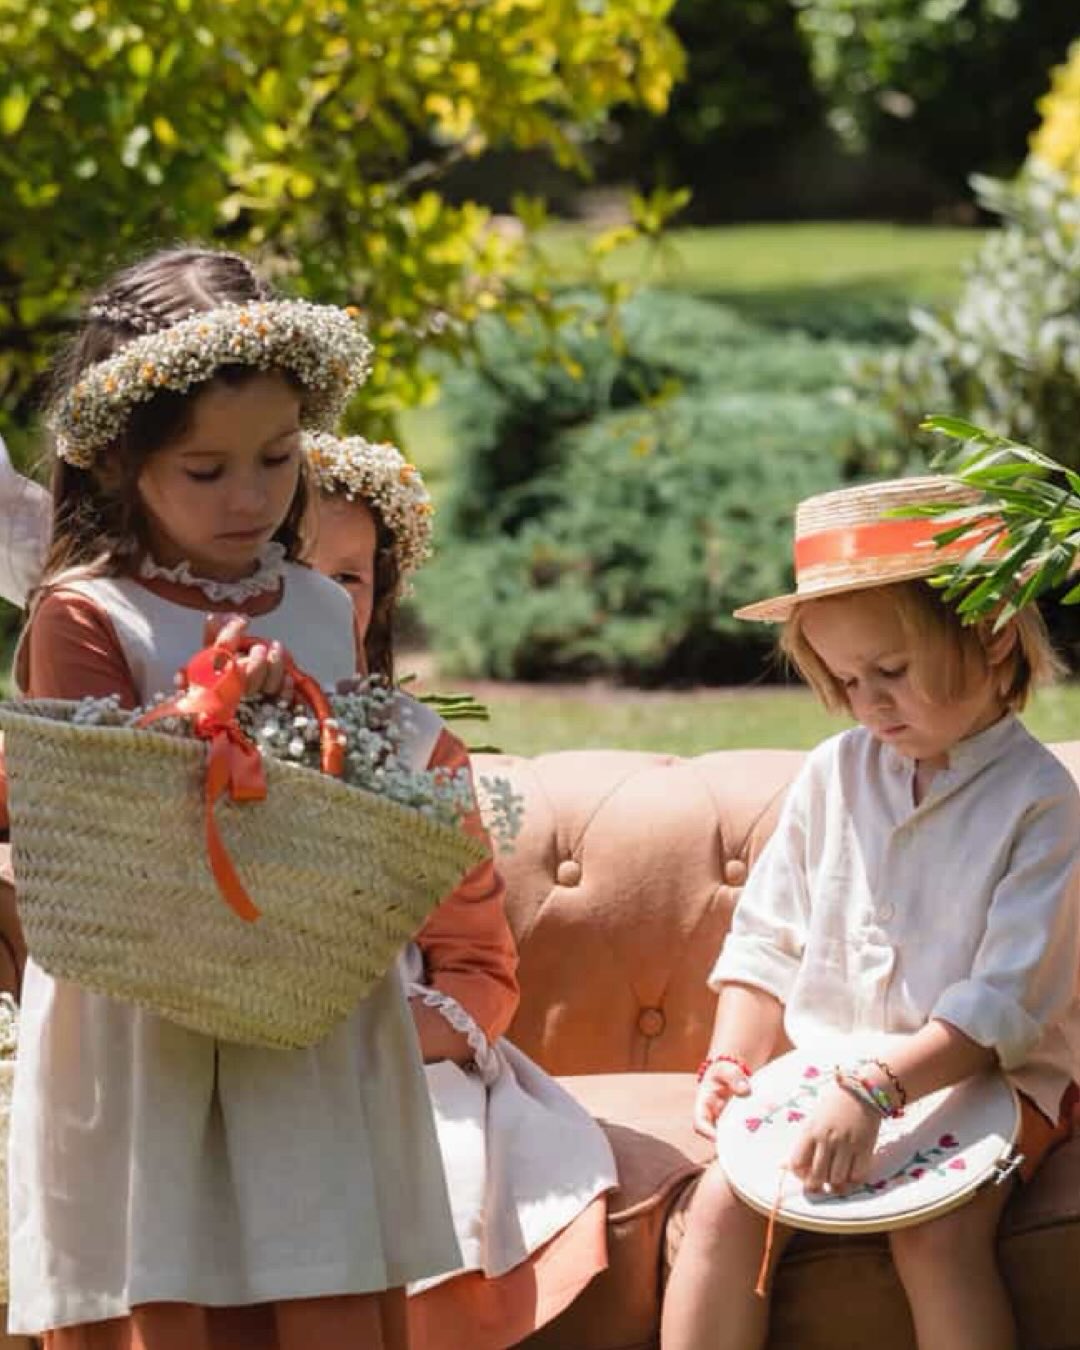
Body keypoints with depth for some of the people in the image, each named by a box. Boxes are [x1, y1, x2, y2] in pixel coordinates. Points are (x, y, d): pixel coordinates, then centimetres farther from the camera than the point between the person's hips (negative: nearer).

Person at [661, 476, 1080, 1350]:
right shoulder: (835, 775, 6)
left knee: (936, 1233, -30)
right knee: (725, 1206, -20)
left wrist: (876, 1089, -27)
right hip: (824, 1069, 4)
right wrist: (733, 1061, -5)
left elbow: (1006, 999, -17)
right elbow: (769, 942, 12)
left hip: (983, 1075, -4)